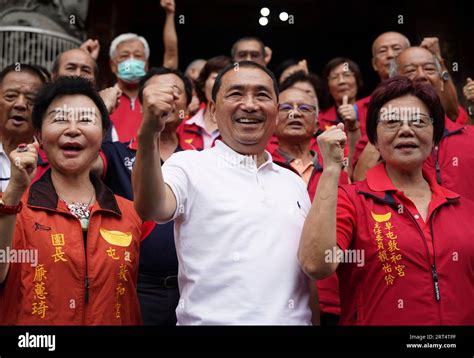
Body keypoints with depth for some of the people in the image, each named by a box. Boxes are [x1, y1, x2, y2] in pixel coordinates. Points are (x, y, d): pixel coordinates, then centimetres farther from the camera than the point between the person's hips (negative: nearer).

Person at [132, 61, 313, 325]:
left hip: (294, 319, 5)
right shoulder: (190, 166, -6)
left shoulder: (295, 183, 10)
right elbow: (150, 209, -27)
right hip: (213, 319, -4)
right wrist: (149, 134, -40)